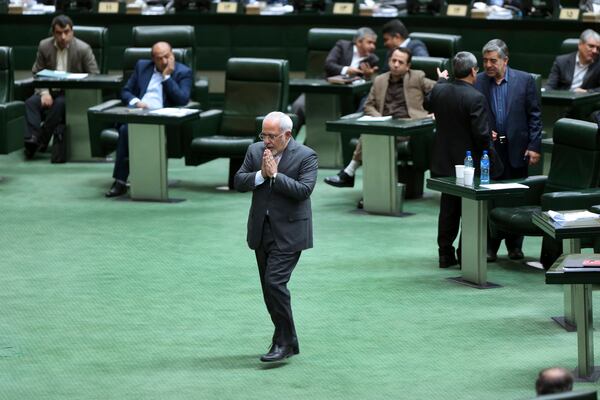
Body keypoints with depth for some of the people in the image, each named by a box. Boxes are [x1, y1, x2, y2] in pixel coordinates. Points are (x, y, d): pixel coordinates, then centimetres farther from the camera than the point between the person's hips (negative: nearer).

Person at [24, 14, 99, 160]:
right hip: (50, 91, 3)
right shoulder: (44, 46, 3)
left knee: (59, 104, -36)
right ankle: (32, 139, -40)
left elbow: (95, 77, -4)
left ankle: (41, 141, -28)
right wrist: (44, 92, -13)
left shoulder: (83, 49, -6)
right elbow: (36, 73, 7)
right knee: (31, 103, -27)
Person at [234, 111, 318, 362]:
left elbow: (304, 190, -19)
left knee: (275, 283, -16)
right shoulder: (255, 151, 6)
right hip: (261, 230, 6)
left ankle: (284, 342, -7)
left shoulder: (306, 156, -9)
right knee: (269, 287, 10)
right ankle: (286, 341, 21)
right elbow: (238, 182, 2)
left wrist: (275, 174, -20)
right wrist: (261, 175, -14)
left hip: (288, 233, -6)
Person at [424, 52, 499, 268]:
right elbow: (482, 134, -24)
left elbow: (427, 104, 21)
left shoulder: (439, 90, -3)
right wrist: (490, 138, -3)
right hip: (469, 164, -6)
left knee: (448, 211, 15)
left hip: (443, 162, 6)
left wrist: (441, 80, 32)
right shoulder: (476, 98, -22)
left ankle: (446, 254, 20)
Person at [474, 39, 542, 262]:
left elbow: (534, 116, 1)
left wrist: (534, 147, -5)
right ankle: (490, 246, 9)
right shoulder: (477, 83, 1)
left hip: (517, 149, 0)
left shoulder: (525, 81, 0)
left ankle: (515, 246, 17)